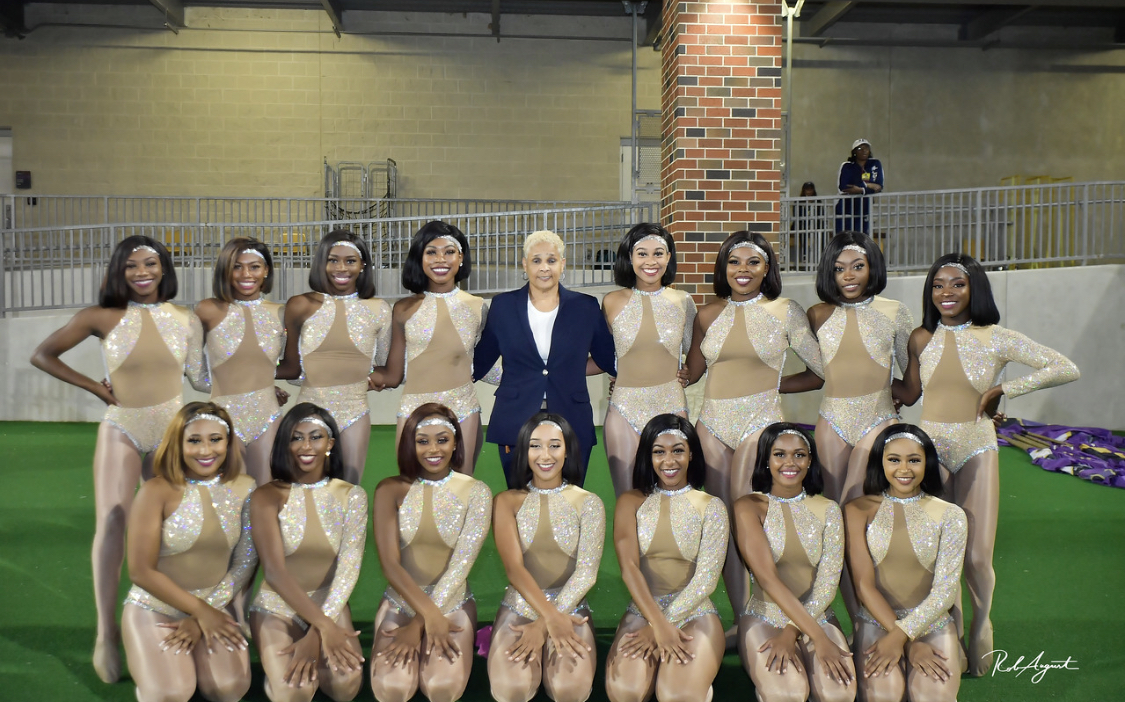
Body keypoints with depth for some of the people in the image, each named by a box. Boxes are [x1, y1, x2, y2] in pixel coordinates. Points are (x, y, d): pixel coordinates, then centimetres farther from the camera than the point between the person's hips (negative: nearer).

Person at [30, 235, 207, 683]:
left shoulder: (186, 321, 2)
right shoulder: (102, 318, -3)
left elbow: (201, 378, 9)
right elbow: (42, 355, 3)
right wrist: (95, 387, -4)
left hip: (171, 431, 2)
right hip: (120, 430, -2)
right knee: (110, 528, -14)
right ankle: (106, 632, -4)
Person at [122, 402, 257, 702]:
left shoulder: (244, 489, -4)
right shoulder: (157, 492, -13)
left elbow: (245, 564, -2)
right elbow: (141, 571, -12)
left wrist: (206, 614, -11)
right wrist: (200, 611, -12)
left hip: (214, 608, 3)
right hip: (153, 608, -2)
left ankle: (195, 661, 14)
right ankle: (152, 665, 12)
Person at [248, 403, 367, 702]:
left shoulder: (352, 496, -4)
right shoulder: (267, 496, -8)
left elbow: (349, 568, -13)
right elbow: (275, 570, -18)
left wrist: (315, 635, -27)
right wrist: (324, 626, -28)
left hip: (330, 604, 2)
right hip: (277, 606, -1)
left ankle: (312, 656, 10)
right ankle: (280, 664, 10)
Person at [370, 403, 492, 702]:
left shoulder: (476, 492, -7)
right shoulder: (391, 490, -5)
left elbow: (461, 565, -13)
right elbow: (389, 563, -11)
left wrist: (418, 626, -18)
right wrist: (429, 613, -24)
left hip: (453, 604, 0)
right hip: (400, 602, 0)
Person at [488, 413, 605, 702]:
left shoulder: (588, 503, 1)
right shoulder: (508, 501, 2)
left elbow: (586, 573, -9)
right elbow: (513, 567, -10)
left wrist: (544, 625, -21)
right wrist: (551, 616, -26)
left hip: (570, 607, 0)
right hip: (520, 606, 0)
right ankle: (535, 661, 8)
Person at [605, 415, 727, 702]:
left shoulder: (711, 506, 3)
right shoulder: (631, 502, 6)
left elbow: (706, 579, -5)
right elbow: (629, 567, -7)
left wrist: (663, 626, -15)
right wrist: (659, 624, -21)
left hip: (694, 614, -1)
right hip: (642, 611, 1)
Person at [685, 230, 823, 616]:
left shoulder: (785, 311, 3)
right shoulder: (708, 315, 11)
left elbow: (822, 372, 6)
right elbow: (690, 373, 19)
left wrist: (774, 385, 3)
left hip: (760, 422, -4)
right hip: (712, 423, 4)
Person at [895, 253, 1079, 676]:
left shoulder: (997, 338, -4)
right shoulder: (922, 339, 4)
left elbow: (1067, 370, -7)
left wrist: (1004, 390, -11)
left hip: (976, 452, -2)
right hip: (930, 450, 2)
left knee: (977, 557, 1)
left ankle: (980, 634, 29)